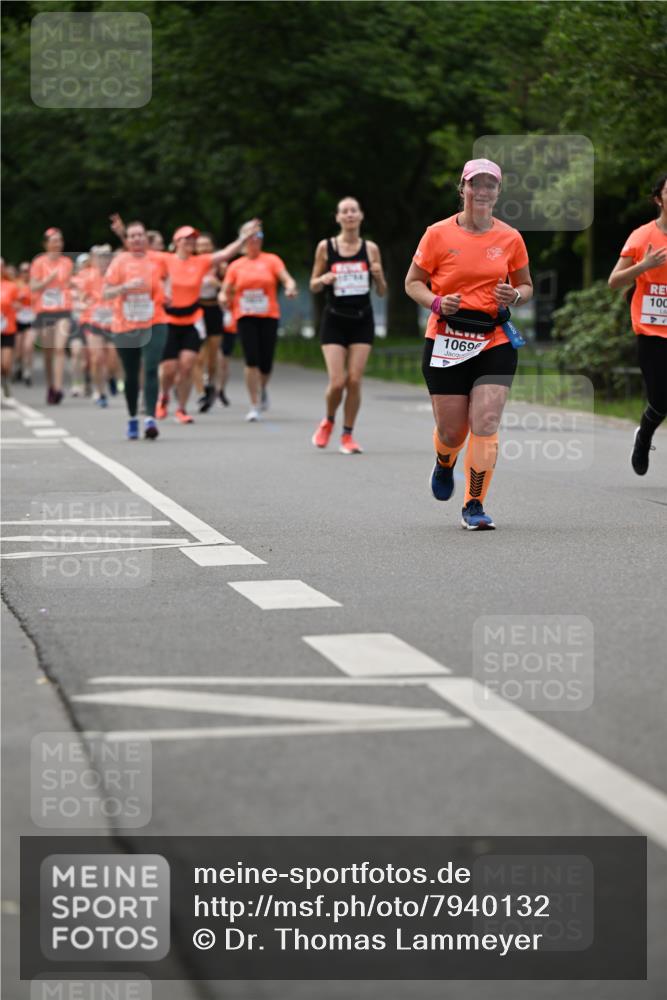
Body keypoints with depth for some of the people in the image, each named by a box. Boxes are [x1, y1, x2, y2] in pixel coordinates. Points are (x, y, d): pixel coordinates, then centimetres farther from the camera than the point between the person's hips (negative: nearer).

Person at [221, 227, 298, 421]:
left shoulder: (271, 260, 6)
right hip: (245, 317, 0)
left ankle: (262, 389, 34)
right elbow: (226, 290, 11)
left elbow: (286, 279, -6)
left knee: (266, 363, -1)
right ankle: (254, 406, -6)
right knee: (251, 361, -12)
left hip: (269, 316, 0)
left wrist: (290, 288, -29)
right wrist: (224, 298, -12)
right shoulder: (236, 266, 10)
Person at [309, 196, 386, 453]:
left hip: (362, 320, 1)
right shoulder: (326, 247, -1)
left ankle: (348, 435, 10)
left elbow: (382, 292, 7)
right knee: (337, 382, -9)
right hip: (334, 320, -1)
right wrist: (323, 280, -15)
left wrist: (378, 276, -14)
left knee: (354, 380, -4)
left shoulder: (370, 248, 2)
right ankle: (328, 422, 21)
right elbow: (313, 285, 7)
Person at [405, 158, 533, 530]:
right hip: (446, 343, -1)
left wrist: (515, 296, -6)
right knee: (452, 431, 3)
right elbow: (413, 282, 5)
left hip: (495, 342, 1)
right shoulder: (439, 234, -1)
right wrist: (436, 302, -14)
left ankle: (475, 505, -1)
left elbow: (526, 285, 17)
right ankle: (444, 464, 40)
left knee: (486, 422, -12)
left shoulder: (510, 238, 5)